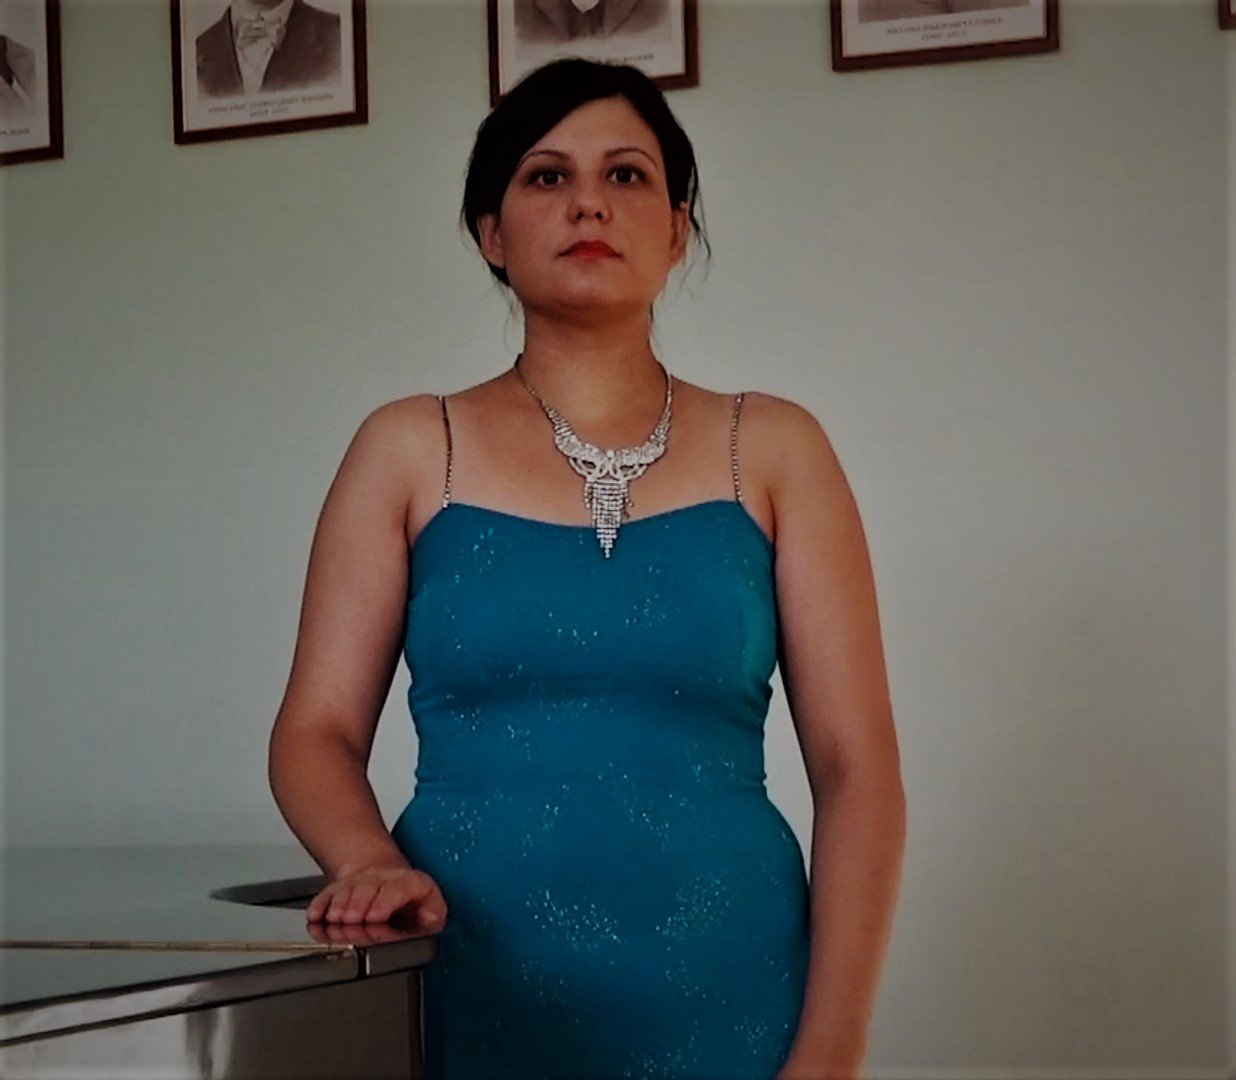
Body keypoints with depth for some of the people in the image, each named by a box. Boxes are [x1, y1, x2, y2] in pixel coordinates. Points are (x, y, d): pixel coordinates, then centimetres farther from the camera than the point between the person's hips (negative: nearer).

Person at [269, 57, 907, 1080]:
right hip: (470, 996, 0)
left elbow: (857, 764, -1)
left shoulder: (773, 449, 3)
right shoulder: (411, 450, 4)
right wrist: (371, 860, -18)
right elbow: (317, 731, 3)